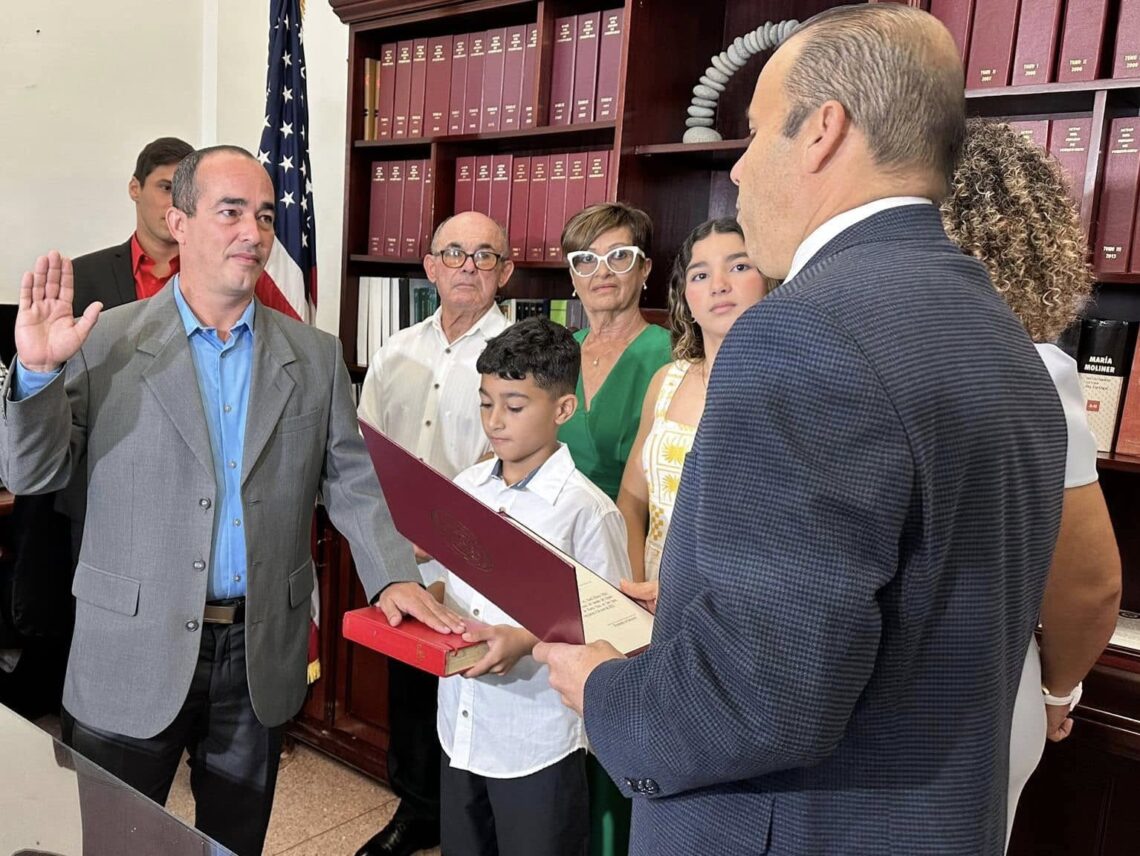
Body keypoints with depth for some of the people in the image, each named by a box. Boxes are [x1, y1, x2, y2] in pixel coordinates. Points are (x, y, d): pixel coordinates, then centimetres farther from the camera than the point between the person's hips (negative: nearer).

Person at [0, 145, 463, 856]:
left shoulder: (316, 356, 3)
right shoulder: (107, 342, -4)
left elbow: (351, 482, 2)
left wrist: (393, 576, -12)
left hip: (262, 656, 2)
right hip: (135, 655, -1)